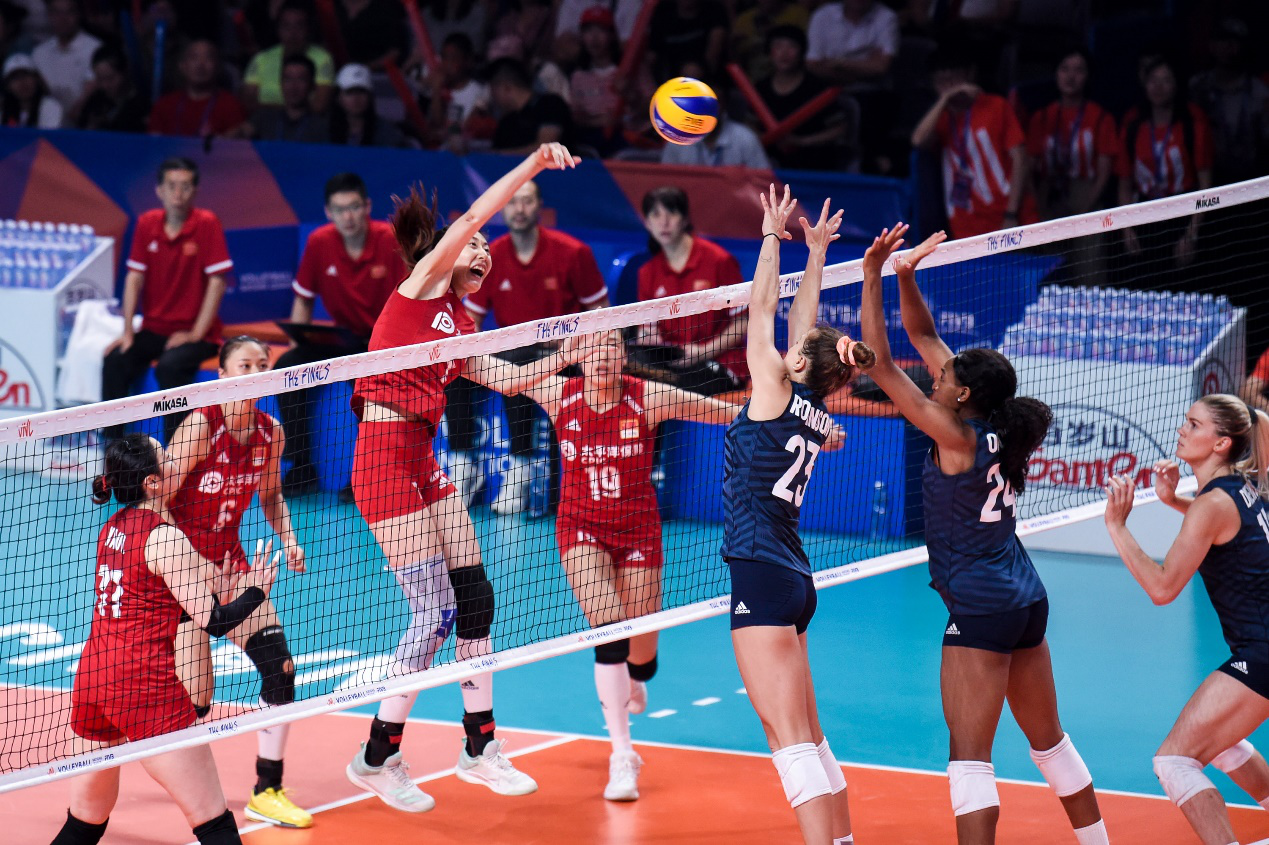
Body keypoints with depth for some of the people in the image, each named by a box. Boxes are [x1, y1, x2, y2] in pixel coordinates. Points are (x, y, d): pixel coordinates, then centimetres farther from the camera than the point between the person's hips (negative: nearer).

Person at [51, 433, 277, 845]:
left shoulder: (112, 528, 12)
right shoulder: (165, 538, -11)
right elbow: (215, 622, -10)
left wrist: (213, 589, 21)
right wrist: (257, 589, 7)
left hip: (91, 677, 8)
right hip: (145, 687, -8)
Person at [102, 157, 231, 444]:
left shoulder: (207, 224, -9)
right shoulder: (147, 224, 3)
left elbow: (216, 282, -12)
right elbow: (134, 277, 4)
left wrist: (196, 334, -16)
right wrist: (128, 331, -5)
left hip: (195, 332, -4)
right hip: (154, 329, 4)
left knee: (169, 366, -32)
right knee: (114, 361, -20)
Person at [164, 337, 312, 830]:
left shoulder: (270, 433, 0)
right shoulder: (201, 426, -19)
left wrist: (288, 539, 1)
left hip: (229, 565, 6)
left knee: (279, 667, -8)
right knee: (194, 699, -11)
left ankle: (267, 793, 5)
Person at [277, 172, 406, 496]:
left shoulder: (391, 240, -15)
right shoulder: (319, 242, -4)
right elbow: (303, 299, 9)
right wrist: (298, 342, -6)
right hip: (343, 338, 5)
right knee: (286, 366, -16)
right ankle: (302, 468, -7)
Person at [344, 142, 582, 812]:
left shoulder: (461, 328, 19)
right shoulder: (422, 286, -3)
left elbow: (510, 380, 22)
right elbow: (472, 216, -14)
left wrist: (571, 355, 15)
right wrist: (534, 164, -17)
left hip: (423, 461, 9)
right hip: (384, 454, -9)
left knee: (474, 597, 7)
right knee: (434, 608, -9)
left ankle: (480, 749, 18)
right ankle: (377, 759, 2)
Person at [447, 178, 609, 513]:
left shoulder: (572, 252, -7)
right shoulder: (490, 257, 3)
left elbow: (600, 307, -1)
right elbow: (472, 317, 8)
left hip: (558, 352, -4)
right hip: (509, 348, 4)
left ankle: (518, 473, -28)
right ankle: (462, 468, -15)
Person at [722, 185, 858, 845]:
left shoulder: (777, 388, -6)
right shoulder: (816, 413, 12)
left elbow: (763, 307, 1)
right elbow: (803, 320, 25)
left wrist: (774, 235, 11)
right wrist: (815, 252, 32)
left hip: (763, 574, -9)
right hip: (793, 579, 9)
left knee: (790, 738, -15)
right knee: (806, 736, 17)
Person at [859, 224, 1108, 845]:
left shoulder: (957, 436, -15)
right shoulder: (1000, 429, 5)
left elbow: (881, 365, -14)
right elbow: (924, 336, 13)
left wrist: (872, 277, -12)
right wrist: (906, 276, 4)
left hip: (980, 611, -9)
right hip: (1026, 602, 9)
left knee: (969, 755, -10)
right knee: (1048, 739, 20)